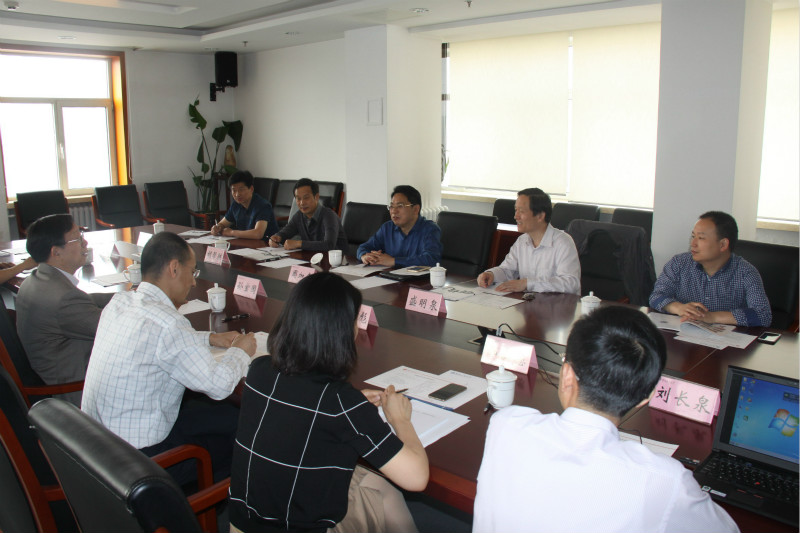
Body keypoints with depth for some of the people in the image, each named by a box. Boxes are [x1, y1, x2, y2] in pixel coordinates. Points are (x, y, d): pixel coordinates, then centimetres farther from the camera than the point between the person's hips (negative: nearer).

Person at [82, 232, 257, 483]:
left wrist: (210, 338, 16)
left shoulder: (119, 302, 0)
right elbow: (219, 385, -22)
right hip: (135, 460, -8)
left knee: (220, 411, 17)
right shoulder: (167, 323, -28)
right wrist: (240, 351, -2)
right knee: (239, 425, 6)